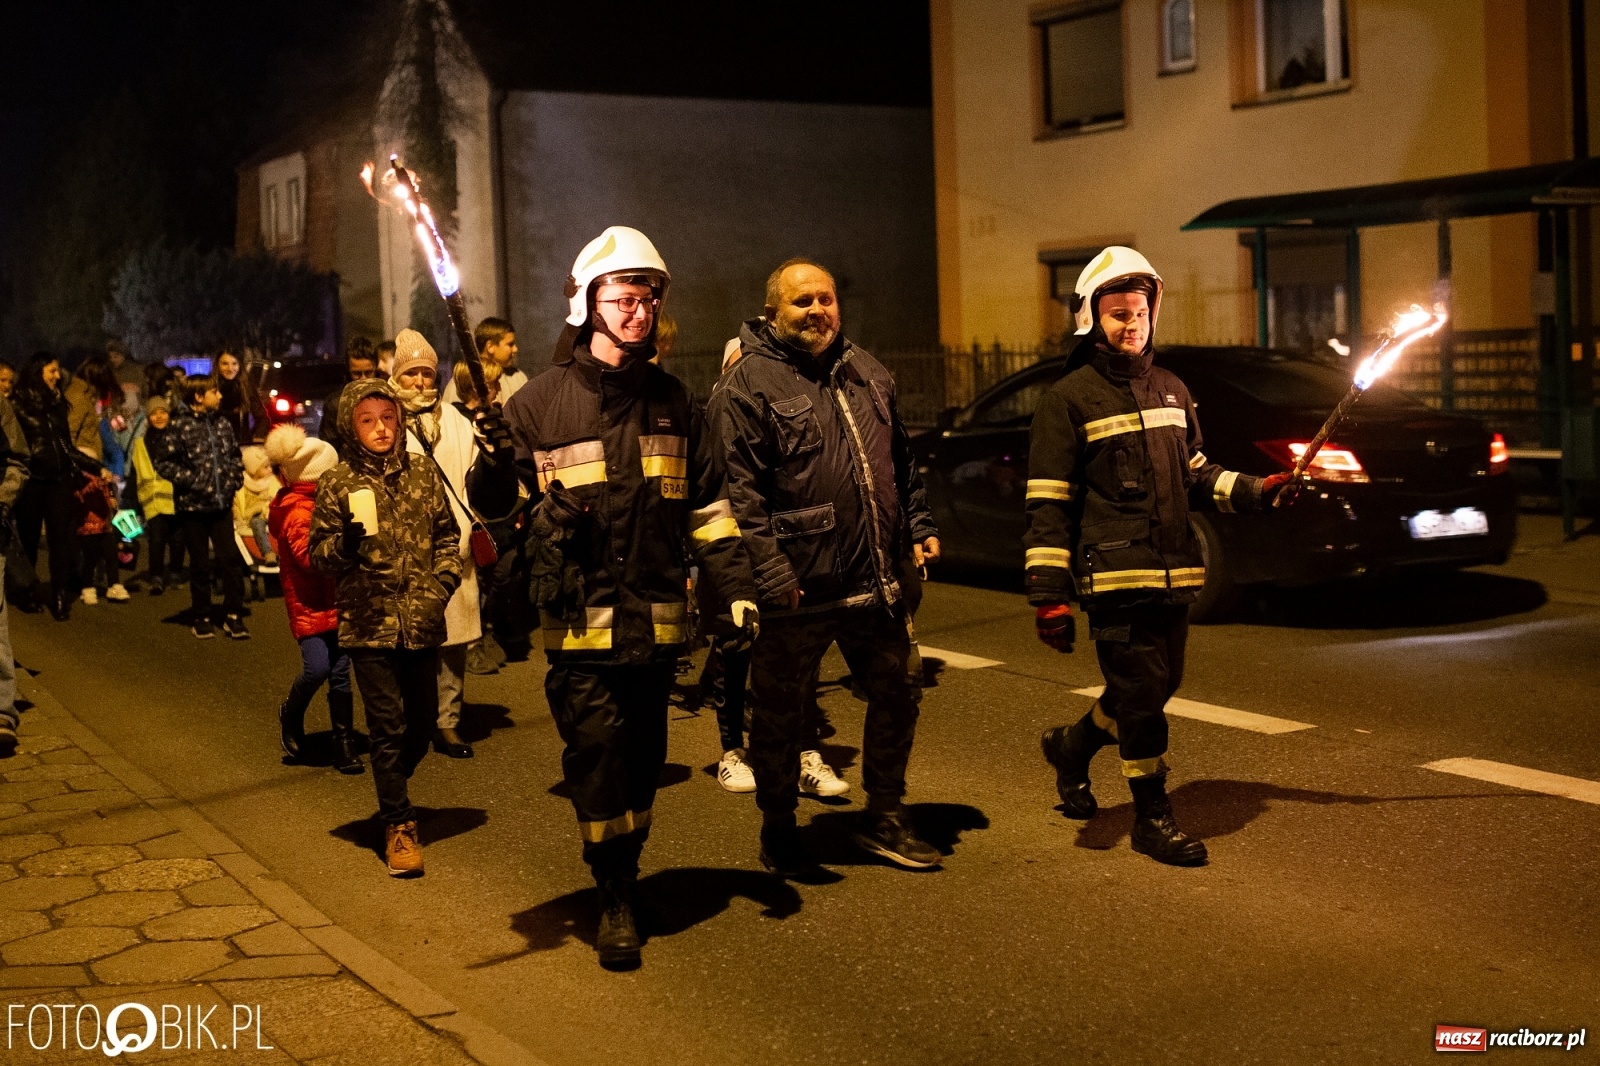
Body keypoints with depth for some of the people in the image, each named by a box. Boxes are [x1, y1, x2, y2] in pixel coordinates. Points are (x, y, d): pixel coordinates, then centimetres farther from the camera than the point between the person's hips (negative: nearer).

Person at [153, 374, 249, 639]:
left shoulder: (222, 423, 7)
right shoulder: (180, 425, -9)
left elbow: (235, 455, 18)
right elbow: (163, 461, -9)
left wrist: (234, 479, 6)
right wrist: (189, 479, -14)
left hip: (221, 504, 4)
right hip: (192, 505, -4)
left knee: (230, 559, 2)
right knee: (200, 564, 7)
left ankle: (233, 615, 11)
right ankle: (201, 618, 19)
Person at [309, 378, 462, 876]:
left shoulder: (424, 473, 6)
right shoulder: (336, 483, -1)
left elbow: (447, 537, 12)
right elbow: (318, 553, 1)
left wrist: (441, 586, -1)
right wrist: (345, 543, -20)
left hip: (421, 623, 3)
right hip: (369, 624, -3)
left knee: (422, 725, 11)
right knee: (388, 727, -1)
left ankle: (394, 794, 38)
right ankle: (398, 826, 10)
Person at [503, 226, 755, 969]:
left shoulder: (670, 400, 11)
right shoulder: (540, 403, -3)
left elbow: (707, 505, 14)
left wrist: (734, 586, 8)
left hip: (657, 620, 4)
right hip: (581, 622, -4)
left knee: (642, 758, 12)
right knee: (596, 754, -8)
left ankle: (625, 878, 28)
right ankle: (615, 898, 7)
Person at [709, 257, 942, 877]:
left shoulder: (866, 373, 14)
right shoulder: (747, 385, -9)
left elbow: (901, 461, 24)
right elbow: (739, 489, -15)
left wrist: (918, 527, 14)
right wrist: (769, 570, -21)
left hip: (876, 582, 6)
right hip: (798, 590, -6)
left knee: (895, 697, 14)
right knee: (780, 714, 6)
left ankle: (885, 818, 30)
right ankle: (778, 832, 23)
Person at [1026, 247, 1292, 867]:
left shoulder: (1172, 391, 15)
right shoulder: (1069, 399, -5)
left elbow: (1197, 476, 22)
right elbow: (1048, 508, -8)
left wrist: (1255, 491, 3)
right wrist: (1049, 597, -13)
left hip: (1174, 576, 7)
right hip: (1115, 577, -7)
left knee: (1158, 686, 14)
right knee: (1142, 694, -4)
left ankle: (1072, 746, 38)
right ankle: (1152, 817, 10)